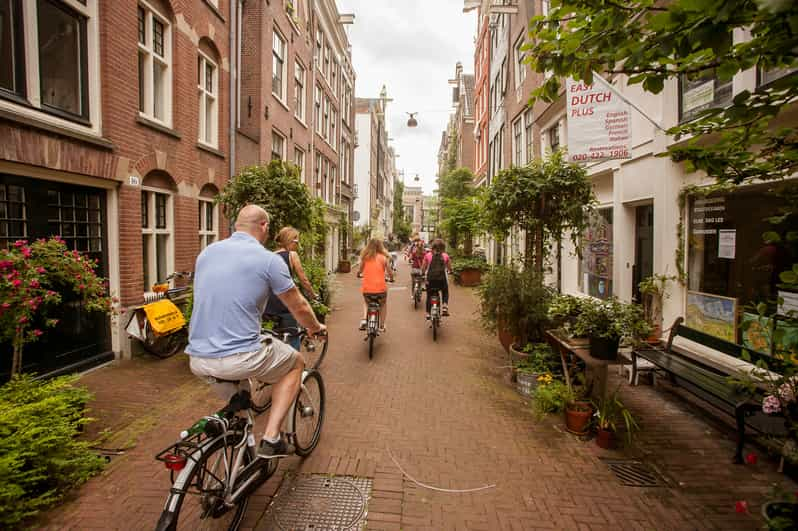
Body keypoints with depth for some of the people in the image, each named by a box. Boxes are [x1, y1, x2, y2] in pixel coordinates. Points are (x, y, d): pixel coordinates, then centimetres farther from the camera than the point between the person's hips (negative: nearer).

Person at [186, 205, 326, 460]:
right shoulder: (269, 260, -8)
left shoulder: (206, 253, 10)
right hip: (239, 359, -6)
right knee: (296, 362, 20)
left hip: (198, 361, 7)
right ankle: (271, 439, 12)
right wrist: (315, 328, 23)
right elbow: (299, 307, 1)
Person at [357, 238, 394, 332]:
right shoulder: (383, 257, -3)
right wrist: (391, 278, 22)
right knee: (383, 304, 29)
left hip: (366, 288, 1)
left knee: (366, 302, 33)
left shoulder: (364, 257, 1)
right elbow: (390, 273, 0)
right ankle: (381, 326, 27)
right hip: (380, 288, -1)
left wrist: (359, 274, 32)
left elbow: (360, 271, 9)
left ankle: (364, 319, 10)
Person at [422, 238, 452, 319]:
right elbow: (449, 269, 7)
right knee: (445, 293, 26)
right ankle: (445, 306, 3)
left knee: (429, 296, 19)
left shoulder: (428, 255, -1)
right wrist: (449, 271, 30)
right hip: (442, 279, 0)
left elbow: (423, 268, 4)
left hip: (430, 279, 0)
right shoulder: (445, 256, 0)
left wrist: (423, 273, 25)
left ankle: (428, 313, 18)